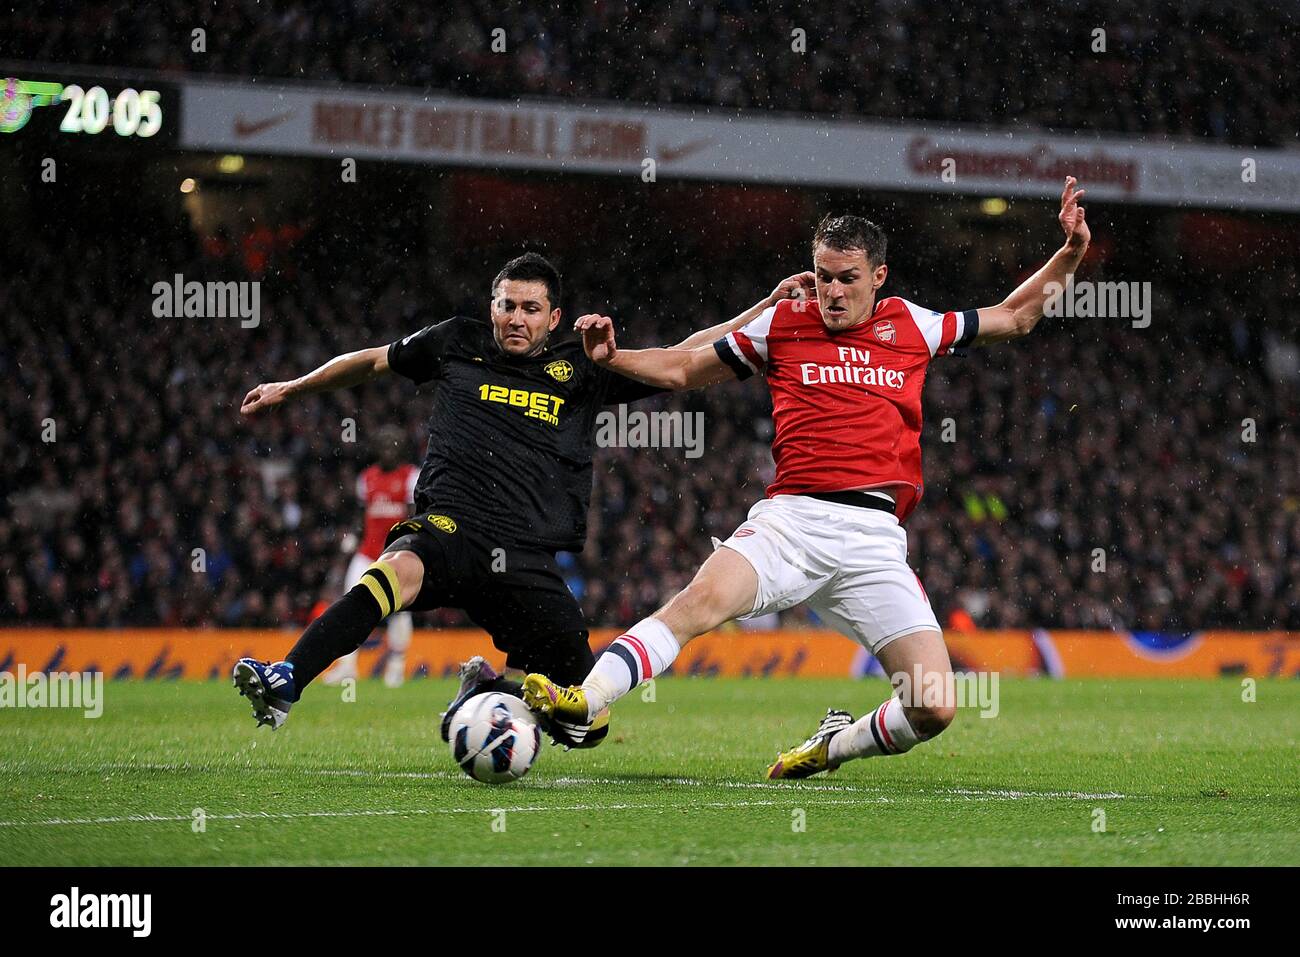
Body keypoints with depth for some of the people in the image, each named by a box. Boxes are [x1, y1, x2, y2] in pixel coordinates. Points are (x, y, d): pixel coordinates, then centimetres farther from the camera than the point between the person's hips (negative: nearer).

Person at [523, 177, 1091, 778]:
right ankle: (581, 701, -39)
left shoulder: (912, 326, 16)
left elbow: (1015, 318, 30)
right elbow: (682, 369, 22)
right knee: (704, 598, -34)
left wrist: (1070, 254, 20)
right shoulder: (782, 324, 13)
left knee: (934, 709, -11)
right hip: (792, 518, -1)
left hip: (874, 535, 2)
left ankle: (835, 743, 17)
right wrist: (611, 357, 7)